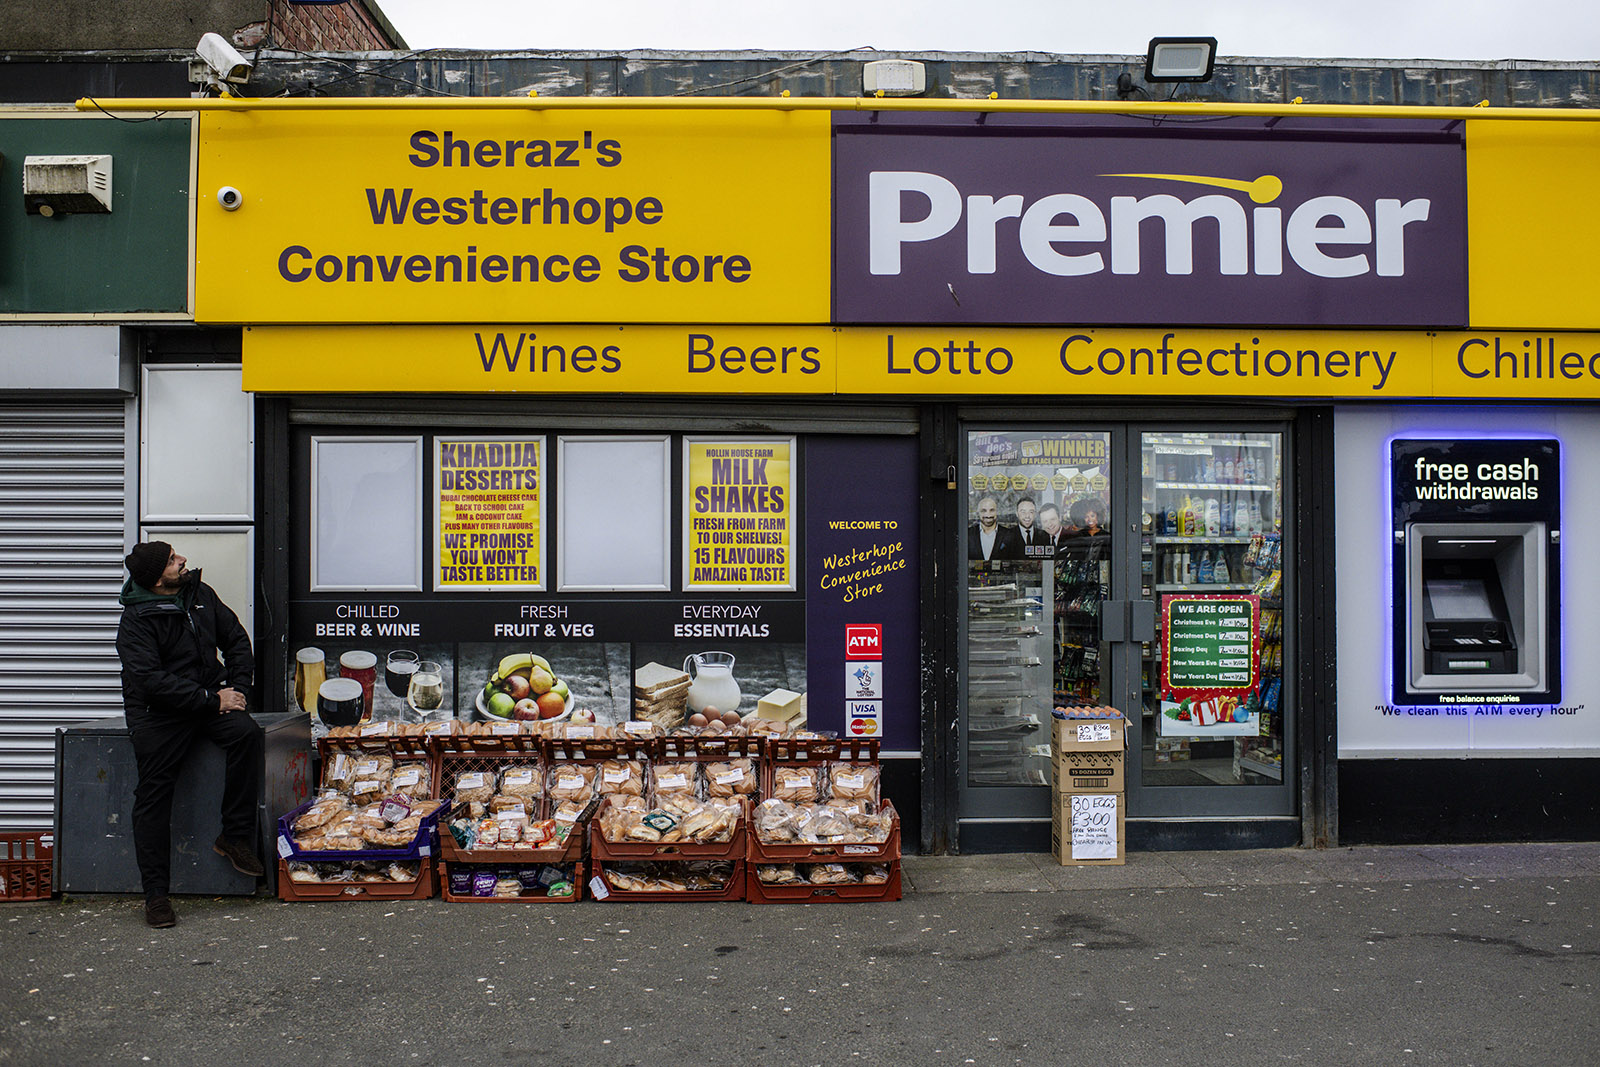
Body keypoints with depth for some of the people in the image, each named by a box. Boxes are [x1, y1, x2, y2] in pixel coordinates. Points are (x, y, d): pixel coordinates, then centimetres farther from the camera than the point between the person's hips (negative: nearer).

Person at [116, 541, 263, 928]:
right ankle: (155, 892, -3)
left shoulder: (201, 594, 7)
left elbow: (237, 641, 14)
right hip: (158, 712, -4)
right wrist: (212, 700, -21)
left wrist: (237, 690, 0)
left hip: (211, 700, 4)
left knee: (246, 733, -26)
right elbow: (151, 681, -19)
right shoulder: (136, 621, -10)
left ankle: (235, 837, -15)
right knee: (153, 791, -12)